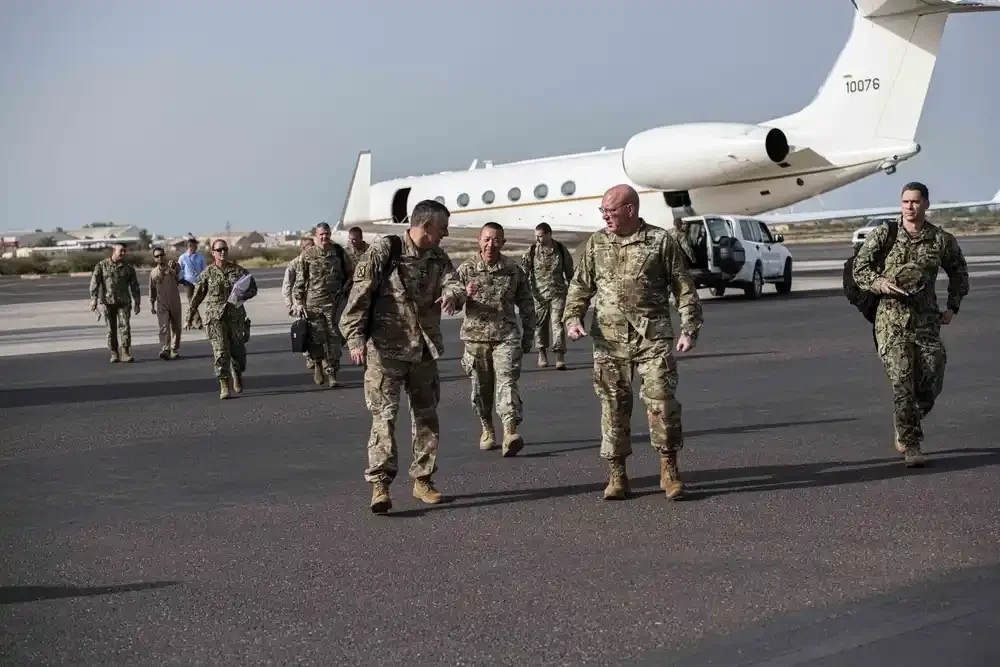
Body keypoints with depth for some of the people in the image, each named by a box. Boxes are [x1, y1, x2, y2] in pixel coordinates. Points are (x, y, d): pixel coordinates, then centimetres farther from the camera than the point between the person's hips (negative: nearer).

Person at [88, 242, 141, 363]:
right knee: (111, 329, 4)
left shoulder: (128, 267, 3)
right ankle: (114, 354, 12)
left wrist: (136, 303, 6)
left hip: (123, 302, 0)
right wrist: (93, 300, -17)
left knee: (124, 327, -11)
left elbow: (134, 286, 8)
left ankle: (125, 353, -11)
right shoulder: (102, 265, -2)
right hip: (107, 302, 0)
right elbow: (94, 283, -7)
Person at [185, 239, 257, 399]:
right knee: (220, 351, -10)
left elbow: (253, 288, 11)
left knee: (238, 350, 5)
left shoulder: (238, 270, 7)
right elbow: (196, 297, 8)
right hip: (215, 317, -2)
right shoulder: (207, 273, 4)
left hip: (236, 315, 2)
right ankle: (224, 386, -7)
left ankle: (237, 375, 34)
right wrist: (189, 318, 8)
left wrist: (242, 295, -11)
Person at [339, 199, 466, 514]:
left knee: (426, 415, 12)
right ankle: (379, 485, -11)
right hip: (386, 349, -6)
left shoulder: (439, 258, 9)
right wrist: (356, 337, -19)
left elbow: (452, 283, -4)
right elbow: (360, 295, -12)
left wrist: (452, 296, -30)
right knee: (384, 416, -11)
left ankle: (423, 480, 24)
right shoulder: (383, 251, -10)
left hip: (425, 349, 6)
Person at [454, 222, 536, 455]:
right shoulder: (466, 269, 2)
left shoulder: (513, 269, 5)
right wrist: (464, 295, -23)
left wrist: (528, 336, 12)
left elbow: (526, 303, 13)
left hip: (506, 335, -1)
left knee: (507, 382, -15)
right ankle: (487, 429, 28)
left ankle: (510, 433, -24)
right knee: (481, 387, 9)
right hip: (476, 336, 1)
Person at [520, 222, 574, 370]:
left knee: (557, 322, -8)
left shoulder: (561, 250, 2)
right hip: (539, 293, 1)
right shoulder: (532, 250, -1)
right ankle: (541, 353, 25)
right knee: (540, 323, 8)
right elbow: (524, 269, -3)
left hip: (558, 292, -1)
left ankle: (560, 357, -9)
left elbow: (569, 271, 11)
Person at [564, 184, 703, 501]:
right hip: (609, 340, 3)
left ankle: (669, 469, 6)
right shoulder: (596, 243, 9)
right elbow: (580, 285, 13)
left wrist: (689, 330, -3)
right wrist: (573, 318, -3)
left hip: (653, 336, -2)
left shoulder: (660, 241, 0)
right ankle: (617, 475, 13)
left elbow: (684, 288, 3)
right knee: (613, 405, 4)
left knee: (661, 399, -8)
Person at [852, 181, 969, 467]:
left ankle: (905, 430, 30)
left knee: (931, 383, 3)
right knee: (902, 384, -9)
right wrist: (879, 283, -17)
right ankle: (910, 446, -2)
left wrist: (952, 307, 12)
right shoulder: (882, 235, -1)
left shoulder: (942, 240, 4)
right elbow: (859, 269, 2)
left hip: (927, 320, 2)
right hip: (891, 320, -2)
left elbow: (958, 273, 20)